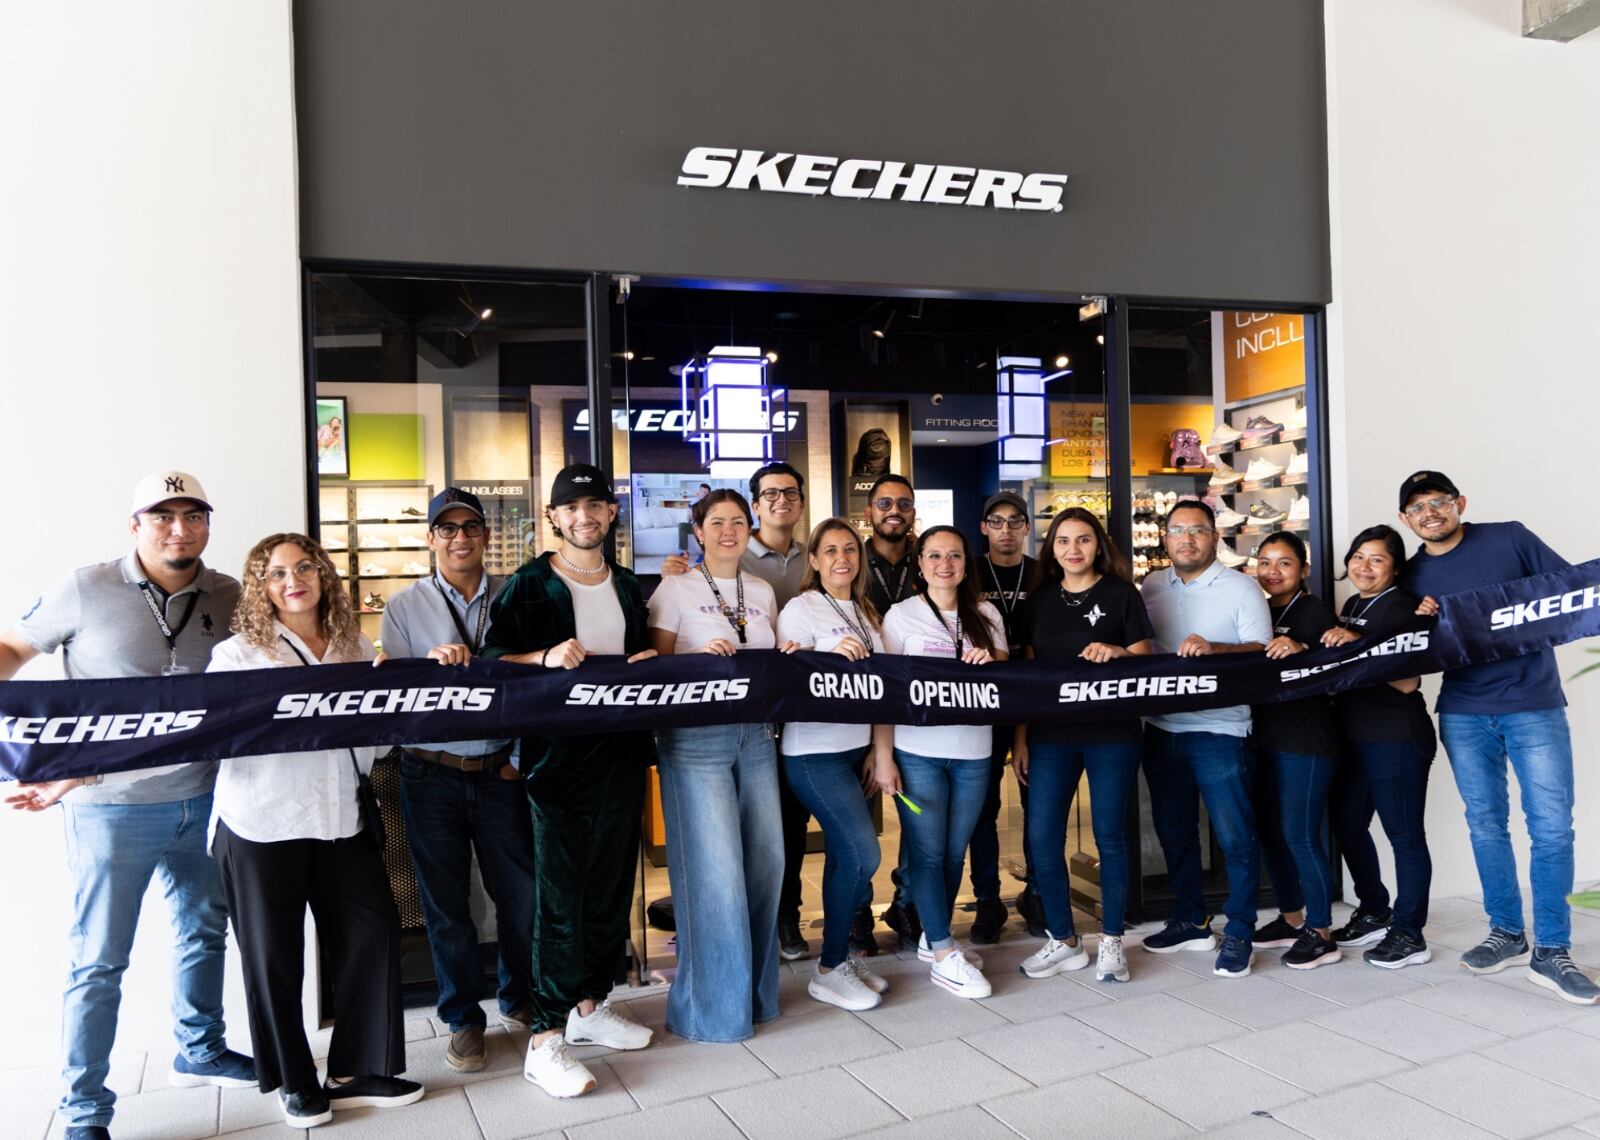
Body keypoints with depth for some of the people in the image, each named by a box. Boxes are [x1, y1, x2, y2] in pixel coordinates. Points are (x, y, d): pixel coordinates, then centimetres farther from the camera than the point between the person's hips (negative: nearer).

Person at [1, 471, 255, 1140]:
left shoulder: (228, 599, 2)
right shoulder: (87, 590, -7)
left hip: (202, 801, 5)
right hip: (112, 808, -4)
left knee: (205, 929, 20)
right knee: (99, 960, 2)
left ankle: (200, 1052, 41)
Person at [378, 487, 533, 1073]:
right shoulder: (404, 607, 3)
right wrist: (433, 664, -21)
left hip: (501, 770, 1)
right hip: (432, 773, 0)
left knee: (522, 892, 6)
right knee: (446, 901, 8)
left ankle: (520, 997, 29)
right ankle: (462, 1019, 24)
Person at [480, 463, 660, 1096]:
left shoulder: (628, 587, 15)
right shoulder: (528, 586, -2)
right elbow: (493, 658, -8)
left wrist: (648, 663, 1)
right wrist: (545, 658, -24)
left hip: (622, 749, 6)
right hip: (558, 753, -6)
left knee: (612, 882, 12)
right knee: (559, 891, -6)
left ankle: (590, 1003, 28)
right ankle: (546, 1037, 1)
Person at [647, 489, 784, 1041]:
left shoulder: (762, 592, 14)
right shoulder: (676, 589, 0)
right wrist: (699, 658, -19)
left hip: (755, 736, 5)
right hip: (695, 740, -5)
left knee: (766, 860, 5)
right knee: (714, 867, -7)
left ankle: (756, 989, 24)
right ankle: (712, 1003, 8)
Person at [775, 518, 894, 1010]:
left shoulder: (865, 613, 15)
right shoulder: (800, 609, -5)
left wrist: (881, 749, 7)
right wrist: (830, 655, -23)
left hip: (855, 749, 7)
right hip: (814, 753, -6)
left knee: (845, 857, 8)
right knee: (862, 855, -11)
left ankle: (840, 956, 22)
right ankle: (830, 970, 3)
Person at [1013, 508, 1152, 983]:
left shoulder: (1121, 593, 2)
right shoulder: (1040, 600, 10)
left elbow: (1143, 658, 1)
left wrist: (1116, 653, -21)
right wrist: (1020, 738, 8)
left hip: (1112, 733, -3)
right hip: (1051, 734, 3)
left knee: (1110, 835, 3)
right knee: (1041, 837, 0)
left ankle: (1111, 941, 17)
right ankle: (1062, 940, 15)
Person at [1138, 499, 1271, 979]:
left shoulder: (1240, 589, -3)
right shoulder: (1152, 587, 11)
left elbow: (1260, 651, -12)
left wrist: (1212, 648, -26)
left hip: (1219, 729, -5)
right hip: (1162, 727, 5)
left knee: (1235, 836, -2)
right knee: (1174, 830, 14)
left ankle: (1239, 933, 11)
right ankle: (1191, 921, 28)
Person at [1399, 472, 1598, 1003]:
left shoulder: (1510, 539, -1)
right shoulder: (1412, 577, 7)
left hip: (1534, 706, -3)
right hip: (1463, 714, 3)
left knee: (1551, 827, -5)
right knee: (1485, 824, 9)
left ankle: (1550, 952, 4)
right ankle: (1507, 933, 22)